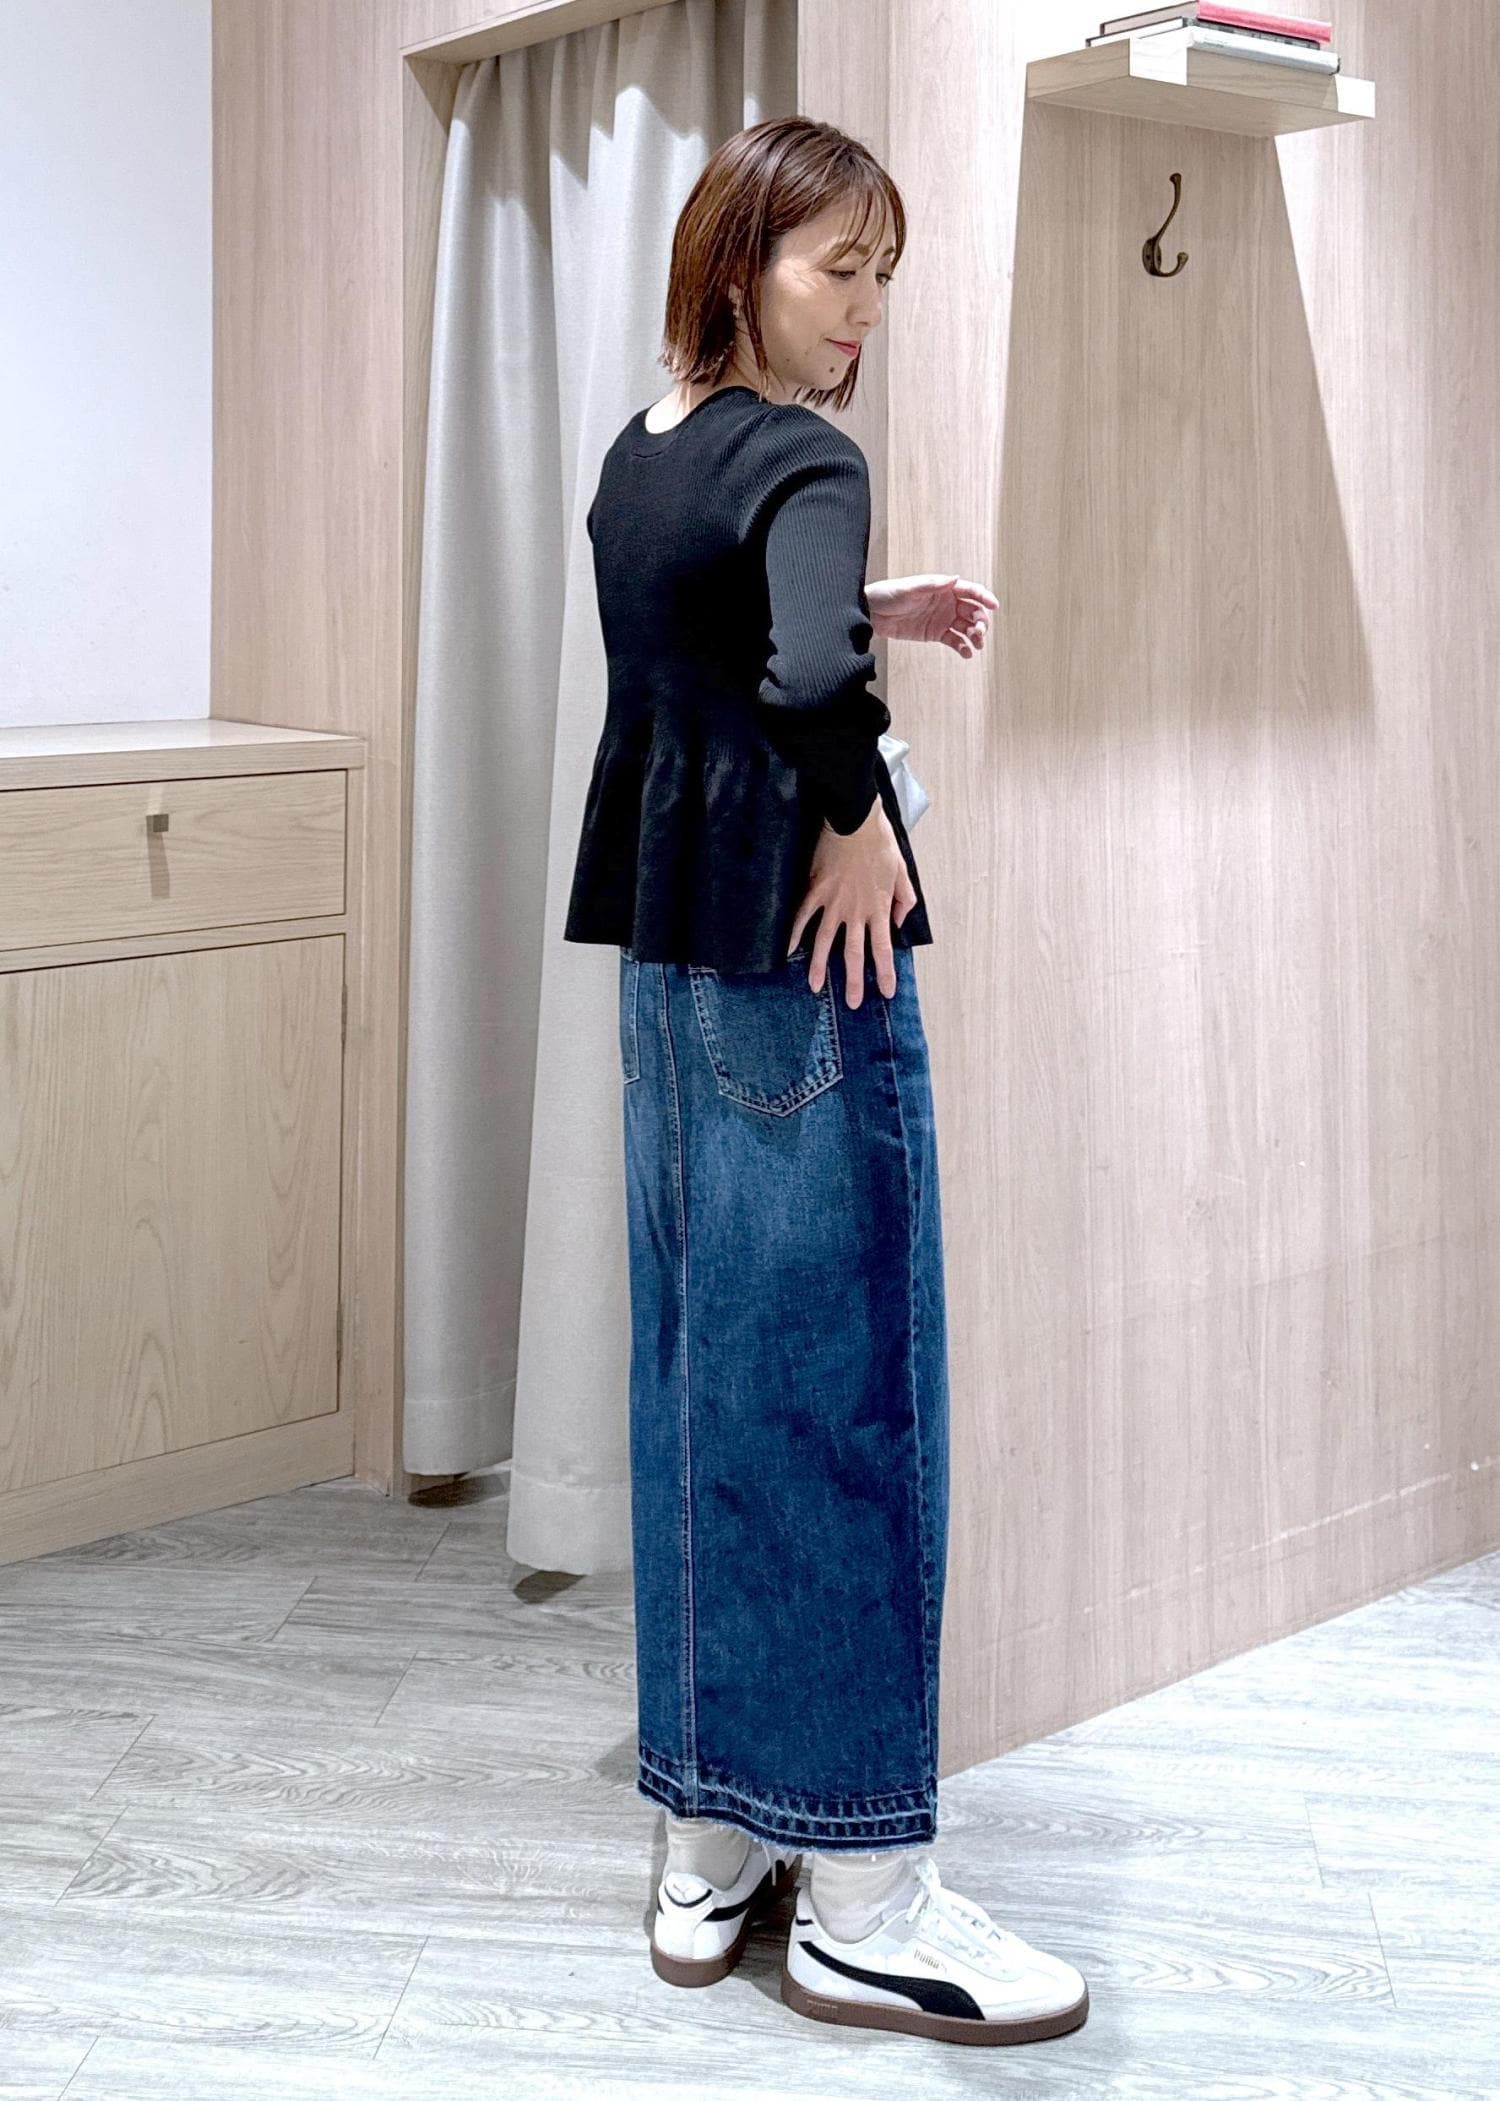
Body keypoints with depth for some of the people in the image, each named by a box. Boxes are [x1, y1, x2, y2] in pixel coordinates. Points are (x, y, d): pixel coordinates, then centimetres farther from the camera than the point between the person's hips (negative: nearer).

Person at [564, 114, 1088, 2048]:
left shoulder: (636, 455, 13)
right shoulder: (801, 458, -14)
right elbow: (805, 680, -34)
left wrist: (870, 612, 22)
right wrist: (860, 820, -18)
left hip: (667, 948, 9)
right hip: (796, 954, -9)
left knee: (699, 1380, 12)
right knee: (840, 1385, -3)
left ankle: (708, 1851, 21)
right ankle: (862, 1904, 6)